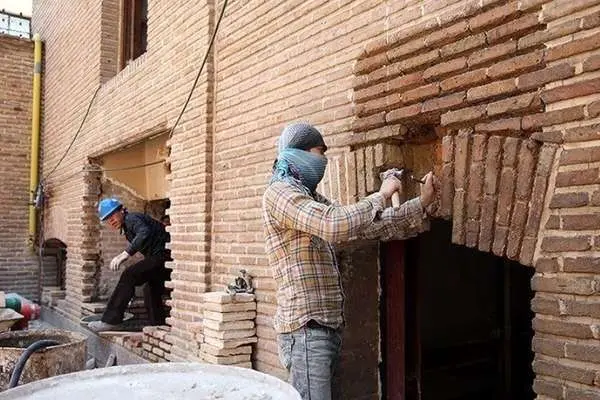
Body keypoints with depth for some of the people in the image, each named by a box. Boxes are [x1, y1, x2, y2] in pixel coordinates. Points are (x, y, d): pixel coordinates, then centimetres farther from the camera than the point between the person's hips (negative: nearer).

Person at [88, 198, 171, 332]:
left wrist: (126, 253, -40)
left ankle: (110, 320, -15)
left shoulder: (132, 218, -11)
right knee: (152, 295, 18)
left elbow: (145, 233, -33)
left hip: (162, 254, -11)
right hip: (159, 257, 11)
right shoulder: (126, 228, 21)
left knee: (128, 276, -19)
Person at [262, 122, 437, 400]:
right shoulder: (279, 193, -10)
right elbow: (335, 226, -25)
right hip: (306, 328, -9)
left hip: (326, 327, 9)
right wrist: (382, 195, -10)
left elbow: (368, 226, 20)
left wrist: (422, 203, 17)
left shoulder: (312, 199, 18)